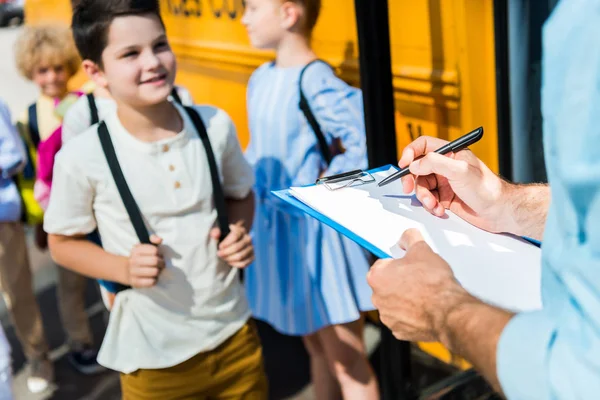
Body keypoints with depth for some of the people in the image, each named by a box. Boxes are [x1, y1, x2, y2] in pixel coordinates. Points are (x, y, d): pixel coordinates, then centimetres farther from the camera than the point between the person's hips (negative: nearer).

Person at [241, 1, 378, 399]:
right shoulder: (261, 79, 5)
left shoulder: (315, 82, -21)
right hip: (277, 228, 8)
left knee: (347, 361, 6)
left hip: (316, 230, -8)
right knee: (317, 349, 23)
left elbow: (371, 145, -27)